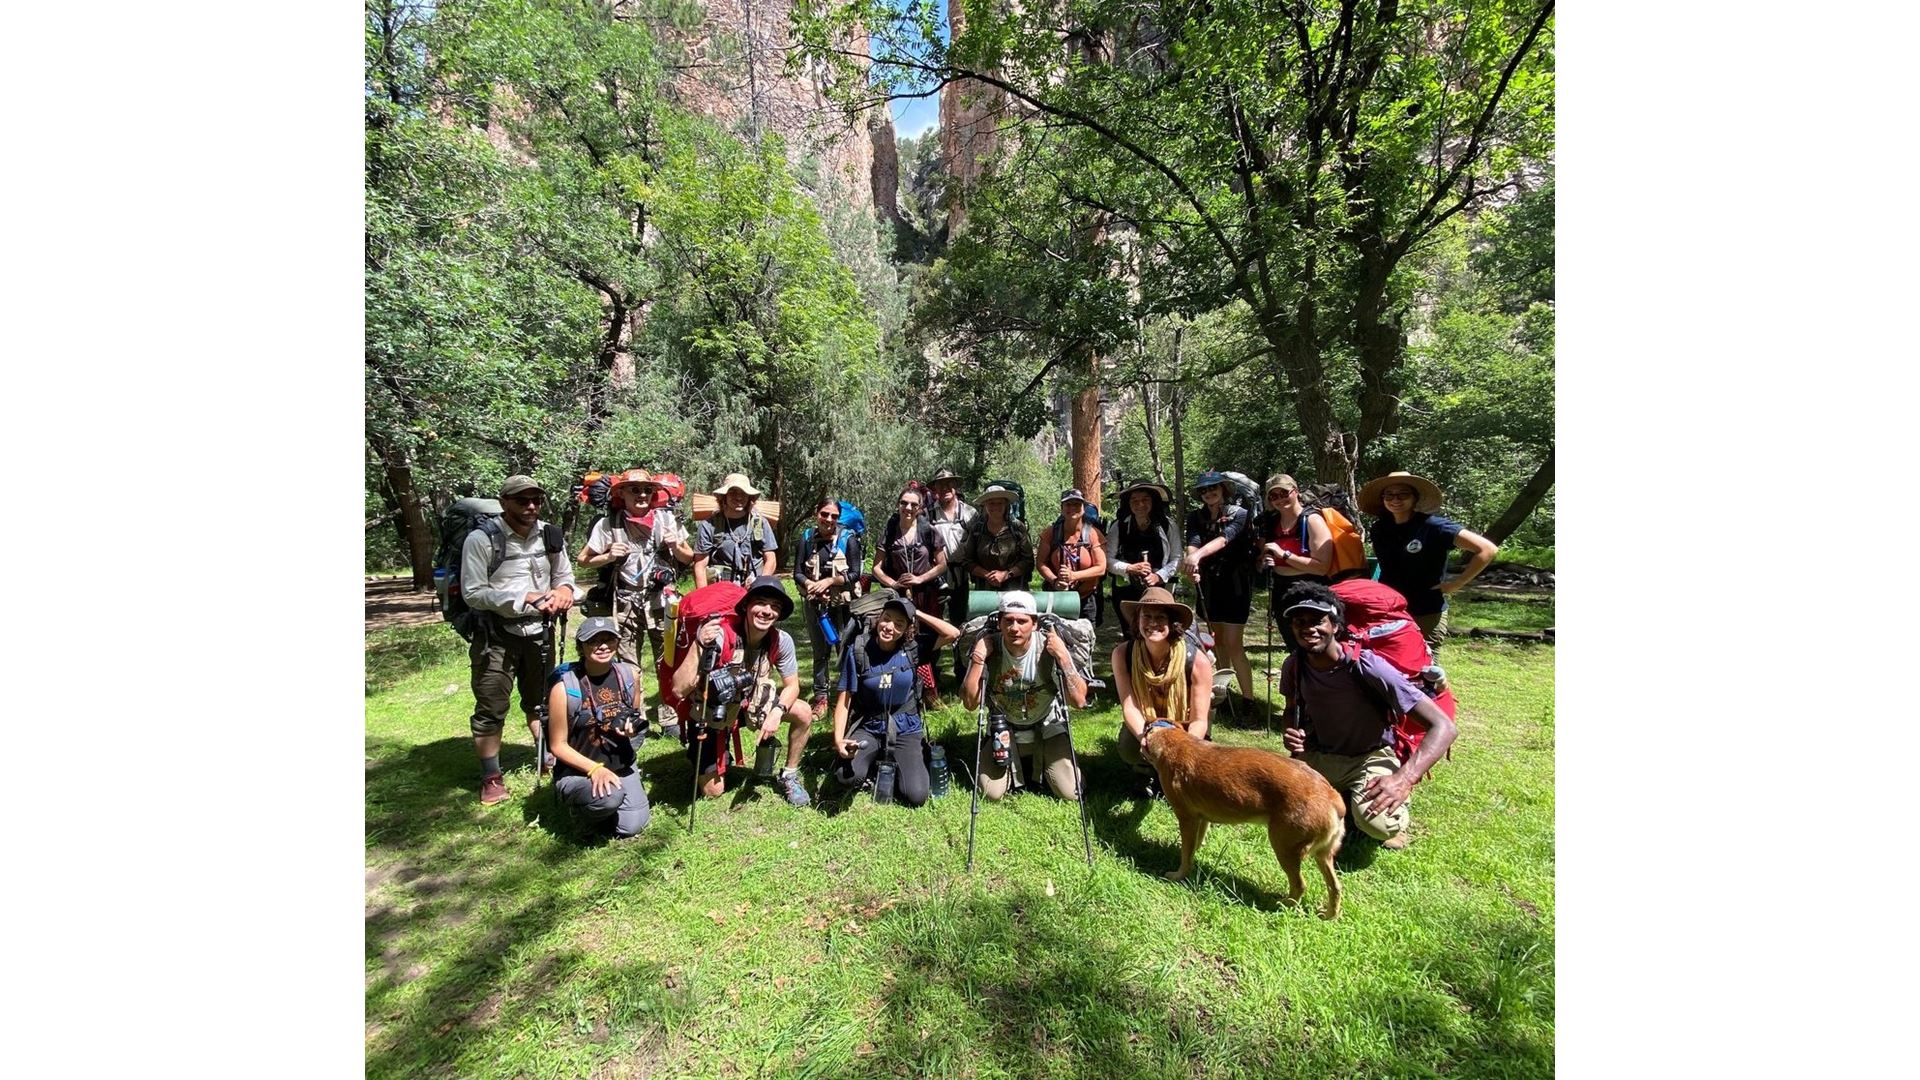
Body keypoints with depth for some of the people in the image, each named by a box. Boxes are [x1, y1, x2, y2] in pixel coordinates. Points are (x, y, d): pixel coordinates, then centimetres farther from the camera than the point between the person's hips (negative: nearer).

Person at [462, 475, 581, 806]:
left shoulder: (549, 535, 0)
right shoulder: (482, 538, -14)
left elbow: (565, 576, 11)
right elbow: (473, 593, -14)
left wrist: (564, 590, -11)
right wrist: (524, 598, -21)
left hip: (538, 632, 4)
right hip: (496, 637, -4)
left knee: (540, 702, 19)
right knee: (490, 710, 3)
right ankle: (491, 777, 19)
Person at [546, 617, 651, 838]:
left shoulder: (629, 674, -6)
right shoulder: (564, 686, -18)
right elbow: (558, 745, -11)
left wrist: (633, 727, -11)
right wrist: (594, 769, -23)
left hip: (621, 766, 4)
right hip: (576, 771, -4)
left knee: (631, 827, -8)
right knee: (610, 797, -33)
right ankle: (584, 808, 4)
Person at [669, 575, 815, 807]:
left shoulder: (781, 640, -21)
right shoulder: (719, 635, -33)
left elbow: (792, 685, -9)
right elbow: (680, 690, -36)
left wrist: (777, 712, -29)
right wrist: (699, 645, -48)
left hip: (751, 703, 3)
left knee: (804, 713, -17)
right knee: (712, 792, -4)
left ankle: (788, 777, 5)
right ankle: (719, 757, 30)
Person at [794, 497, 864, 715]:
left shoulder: (848, 539, -4)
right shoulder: (807, 539, 4)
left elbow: (855, 574, -6)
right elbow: (797, 573, 4)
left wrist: (829, 581, -16)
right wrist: (810, 584, -16)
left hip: (843, 603, -2)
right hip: (815, 603, 3)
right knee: (820, 651, 11)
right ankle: (820, 697, 20)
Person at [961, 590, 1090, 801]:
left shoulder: (1050, 646, -24)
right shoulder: (988, 647, -21)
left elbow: (1079, 700, -26)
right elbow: (970, 703, -21)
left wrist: (1063, 657, -36)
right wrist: (978, 660, -30)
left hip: (1048, 726, 0)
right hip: (1005, 729, 1)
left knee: (1070, 792, -10)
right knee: (992, 793, -9)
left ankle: (1041, 758, 18)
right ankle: (1018, 759, 19)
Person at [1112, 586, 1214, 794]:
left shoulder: (1197, 661, -27)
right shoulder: (1123, 653, -23)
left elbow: (1199, 720, -22)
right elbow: (1130, 706, -23)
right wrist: (1145, 738, -43)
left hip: (1184, 728, 0)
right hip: (1144, 725, 0)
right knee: (1129, 750, -31)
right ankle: (1149, 773, 9)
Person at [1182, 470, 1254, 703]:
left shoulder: (1239, 514, -7)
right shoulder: (1196, 517, 4)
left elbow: (1223, 539, -26)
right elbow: (1193, 542, -15)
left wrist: (1199, 554, -44)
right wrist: (1191, 558, -39)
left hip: (1235, 585, -4)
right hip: (1208, 585, 4)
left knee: (1233, 644, -8)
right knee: (1218, 641, 13)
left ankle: (1248, 699, 0)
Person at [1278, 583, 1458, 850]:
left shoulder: (1365, 666, -29)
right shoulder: (1293, 667, -13)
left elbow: (1444, 727, -30)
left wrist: (1405, 778, -43)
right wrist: (1292, 734, -15)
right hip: (1320, 755, 4)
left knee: (1375, 821, -33)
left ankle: (1395, 811, 6)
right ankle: (1343, 798, 12)